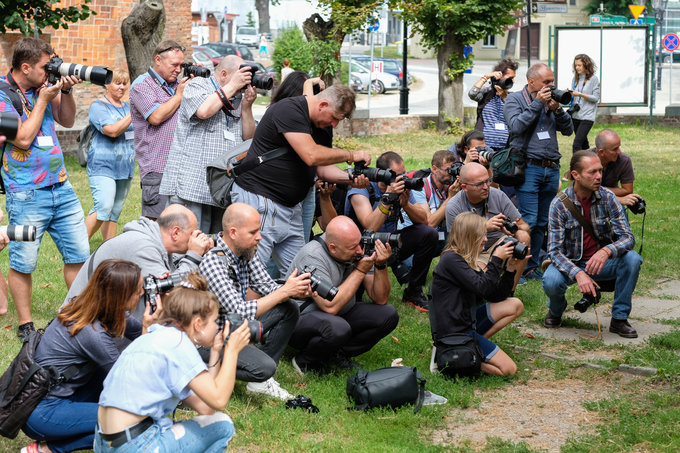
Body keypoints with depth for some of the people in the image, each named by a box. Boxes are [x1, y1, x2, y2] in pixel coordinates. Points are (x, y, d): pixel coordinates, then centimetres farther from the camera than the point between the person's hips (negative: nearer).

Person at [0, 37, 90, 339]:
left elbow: (67, 121, 16)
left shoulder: (43, 86, 9)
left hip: (61, 187, 7)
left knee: (79, 254, 9)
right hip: (27, 194, -6)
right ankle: (25, 324, 13)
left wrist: (65, 91, -1)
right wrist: (44, 99, -12)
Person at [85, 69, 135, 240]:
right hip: (103, 166, -7)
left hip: (125, 168, 7)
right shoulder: (98, 106, -5)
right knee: (103, 208, -21)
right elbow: (112, 130, -19)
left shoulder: (127, 107, 17)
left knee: (115, 212, 7)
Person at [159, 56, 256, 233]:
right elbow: (204, 110, -19)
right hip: (191, 185, -7)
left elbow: (249, 138, 18)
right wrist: (232, 86, -8)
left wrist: (247, 106, 4)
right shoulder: (197, 86, 3)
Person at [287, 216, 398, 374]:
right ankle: (305, 361, -9)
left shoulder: (357, 252, -6)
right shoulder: (313, 256, -25)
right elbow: (330, 306, -34)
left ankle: (338, 354, -2)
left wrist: (381, 265, -22)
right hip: (300, 318, -7)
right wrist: (360, 271, -27)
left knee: (388, 315, -9)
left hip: (341, 315, 7)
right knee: (337, 328, -38)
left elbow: (380, 299, -4)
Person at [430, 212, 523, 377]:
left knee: (515, 305, 7)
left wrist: (510, 269, 1)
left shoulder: (467, 261, 16)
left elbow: (496, 297, 12)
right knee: (508, 369, -12)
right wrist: (497, 259, -14)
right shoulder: (451, 259, -14)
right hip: (453, 331, -10)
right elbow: (482, 288, -22)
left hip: (466, 322, 10)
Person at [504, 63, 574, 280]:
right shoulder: (514, 99, 1)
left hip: (552, 168, 6)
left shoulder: (551, 99, 15)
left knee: (543, 221, 7)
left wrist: (557, 109, -4)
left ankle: (531, 266, 15)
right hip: (528, 167, -6)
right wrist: (537, 103, -13)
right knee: (529, 219, -13)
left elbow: (568, 130, 12)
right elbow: (517, 126, -16)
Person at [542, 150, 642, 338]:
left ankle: (619, 318, -10)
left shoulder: (607, 197, -10)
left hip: (600, 261, 2)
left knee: (632, 259, -27)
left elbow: (627, 237, -15)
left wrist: (607, 251, -38)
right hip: (570, 263, -2)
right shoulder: (559, 204, -15)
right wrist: (578, 273, -37)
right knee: (551, 282, -34)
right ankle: (556, 309, 6)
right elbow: (555, 250, -18)